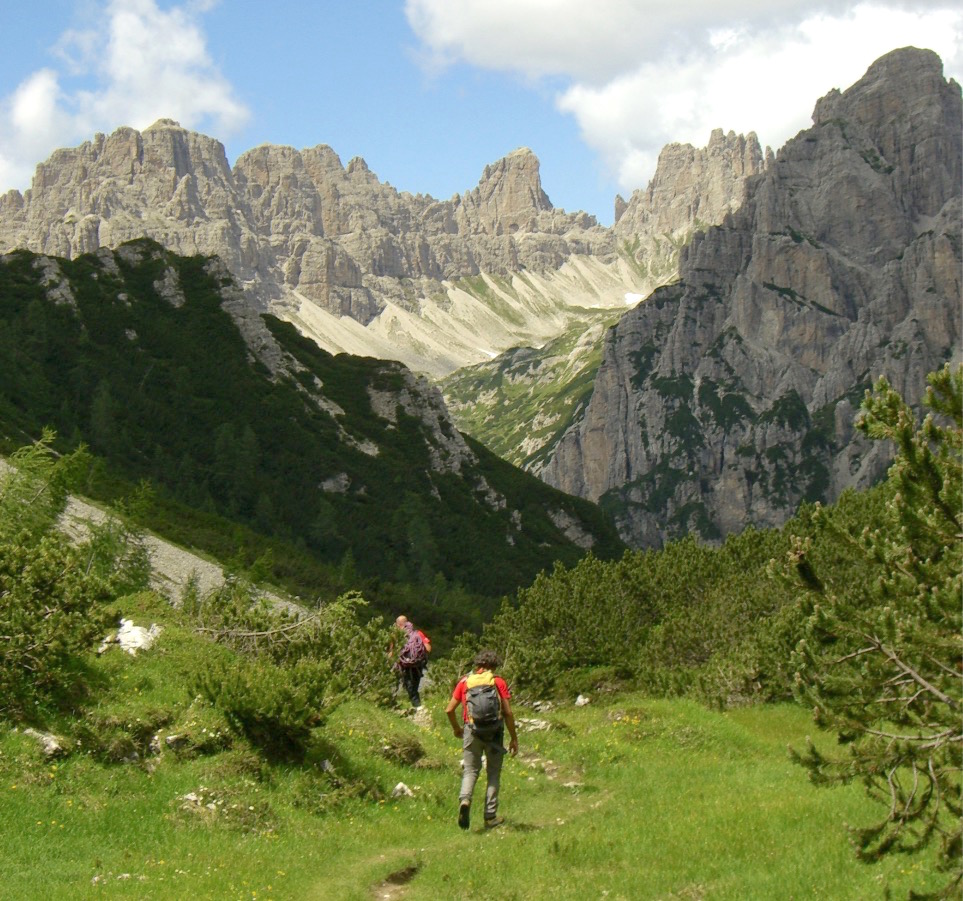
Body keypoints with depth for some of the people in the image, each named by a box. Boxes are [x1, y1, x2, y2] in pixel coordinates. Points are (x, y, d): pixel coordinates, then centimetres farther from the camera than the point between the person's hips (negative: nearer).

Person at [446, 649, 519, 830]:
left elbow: (449, 710, 6)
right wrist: (514, 738, 4)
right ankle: (490, 816, 11)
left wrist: (456, 728, 24)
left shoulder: (465, 681, 8)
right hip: (494, 732, -1)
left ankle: (464, 799, -20)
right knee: (493, 773, 11)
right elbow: (508, 713, -3)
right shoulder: (499, 682, 2)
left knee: (470, 770, 10)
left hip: (471, 730, 1)